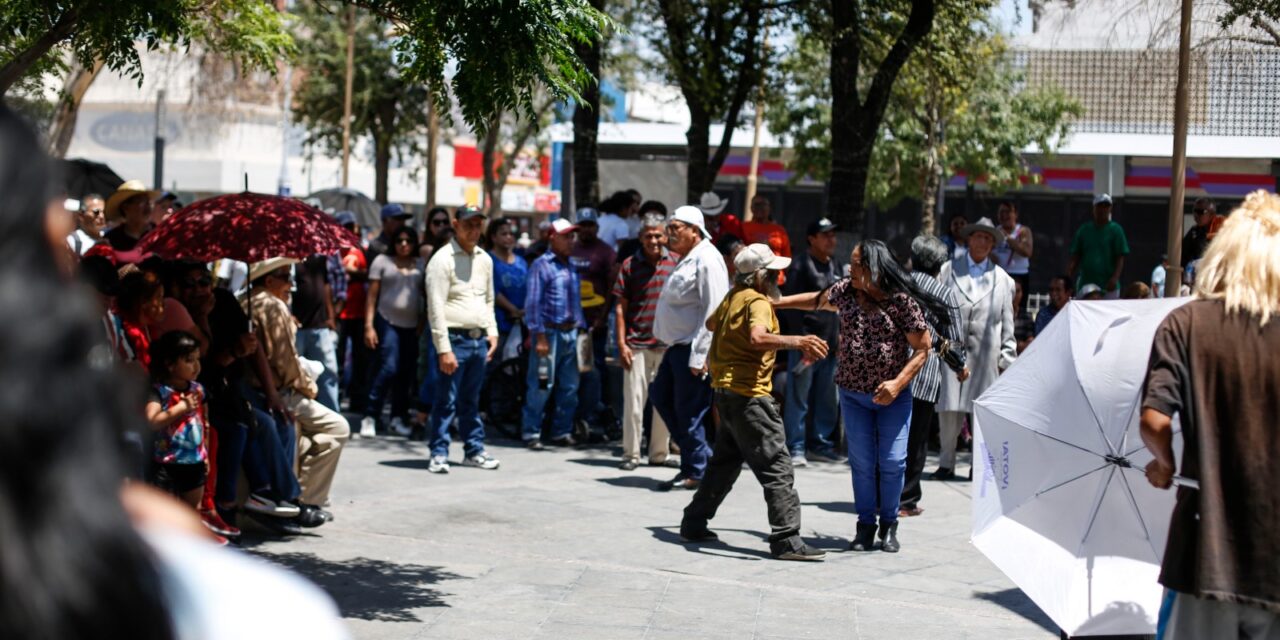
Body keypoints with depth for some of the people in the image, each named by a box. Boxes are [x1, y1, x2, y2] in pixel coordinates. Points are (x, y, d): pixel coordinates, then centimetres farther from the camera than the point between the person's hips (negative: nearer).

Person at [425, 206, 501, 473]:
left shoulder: (484, 259, 13)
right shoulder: (443, 259, -8)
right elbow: (436, 307, -13)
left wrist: (492, 332, 12)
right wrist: (444, 349, -17)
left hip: (479, 340, 6)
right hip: (455, 339, -6)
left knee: (471, 400, 14)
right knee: (446, 401, -4)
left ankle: (474, 450, 22)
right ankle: (439, 454, 3)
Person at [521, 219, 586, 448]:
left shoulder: (571, 267, 17)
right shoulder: (541, 265, -5)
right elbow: (532, 303, -10)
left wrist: (581, 328, 15)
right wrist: (539, 336, -16)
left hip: (570, 333, 7)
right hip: (550, 332, -7)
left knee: (569, 387, 9)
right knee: (541, 386, -7)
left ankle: (562, 432, 19)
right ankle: (531, 433, 1)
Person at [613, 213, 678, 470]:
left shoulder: (676, 263, 4)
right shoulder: (630, 265, 1)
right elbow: (621, 307, 2)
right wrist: (622, 344, -4)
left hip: (669, 345, 2)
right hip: (637, 345, -1)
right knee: (634, 401, -1)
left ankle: (659, 454, 18)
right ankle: (631, 455, 7)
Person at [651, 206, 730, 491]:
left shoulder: (707, 259, -15)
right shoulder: (687, 259, 17)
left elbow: (713, 311, -21)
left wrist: (699, 354, -23)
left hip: (694, 349, -11)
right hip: (678, 346, 11)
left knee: (689, 411, -4)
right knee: (660, 395, 16)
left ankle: (696, 471, 7)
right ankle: (690, 456, 25)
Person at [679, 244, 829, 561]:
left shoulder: (733, 297, 11)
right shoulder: (758, 302, -15)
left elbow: (711, 323, 31)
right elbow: (758, 337, -36)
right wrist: (796, 341, -47)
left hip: (726, 392, 10)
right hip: (749, 395, -10)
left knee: (725, 461, 22)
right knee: (777, 467, -9)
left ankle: (694, 523, 28)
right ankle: (786, 540, -12)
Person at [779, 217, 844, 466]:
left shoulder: (836, 266, 16)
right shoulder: (801, 266, -7)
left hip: (831, 343, 7)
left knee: (828, 399, 11)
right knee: (799, 400, -3)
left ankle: (822, 445, 20)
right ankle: (796, 448, 2)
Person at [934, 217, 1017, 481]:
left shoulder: (1002, 279, 13)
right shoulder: (949, 270, 10)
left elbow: (1007, 321, 13)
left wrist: (1006, 357, 7)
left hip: (985, 354, 1)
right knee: (948, 409, -2)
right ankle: (946, 463, 9)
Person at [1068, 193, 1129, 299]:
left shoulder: (1116, 230, 2)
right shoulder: (1083, 230, 11)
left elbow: (1120, 258, -3)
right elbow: (1076, 257, 10)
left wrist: (1115, 278, -17)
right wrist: (1069, 275, -6)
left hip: (1108, 286, -3)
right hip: (1085, 285, 3)